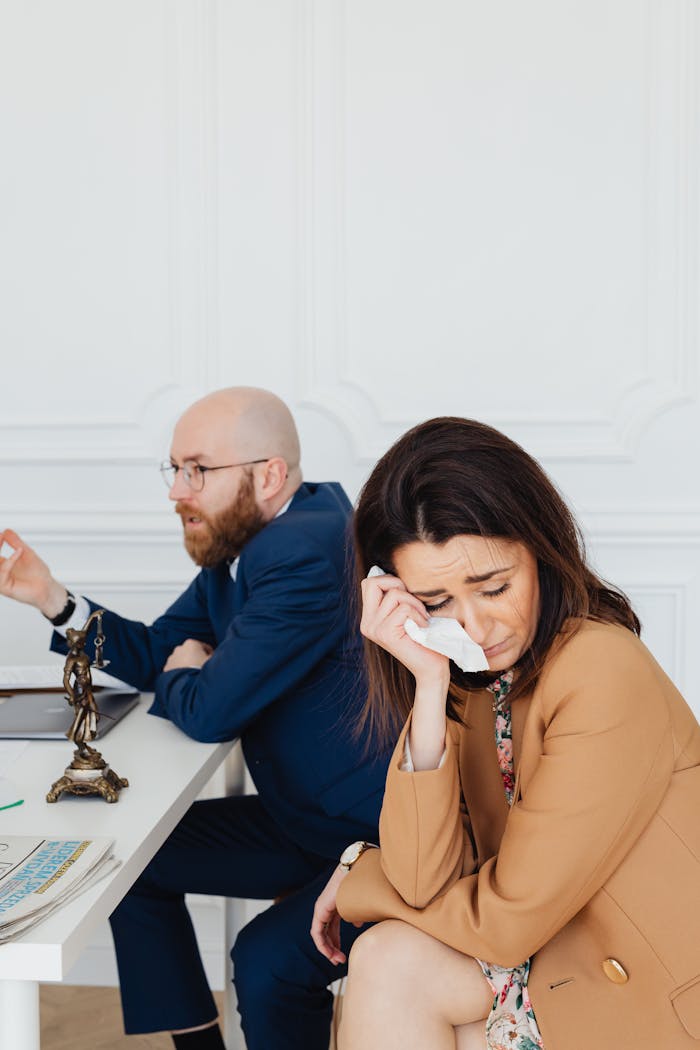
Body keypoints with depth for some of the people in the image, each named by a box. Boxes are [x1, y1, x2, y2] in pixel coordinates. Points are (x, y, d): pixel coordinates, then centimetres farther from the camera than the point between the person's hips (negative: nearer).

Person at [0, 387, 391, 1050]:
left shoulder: (306, 553, -27)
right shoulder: (237, 543, 3)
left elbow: (210, 711, -27)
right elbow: (155, 654, 12)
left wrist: (184, 678, -3)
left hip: (382, 838, -10)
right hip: (300, 820, 10)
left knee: (267, 963, -28)